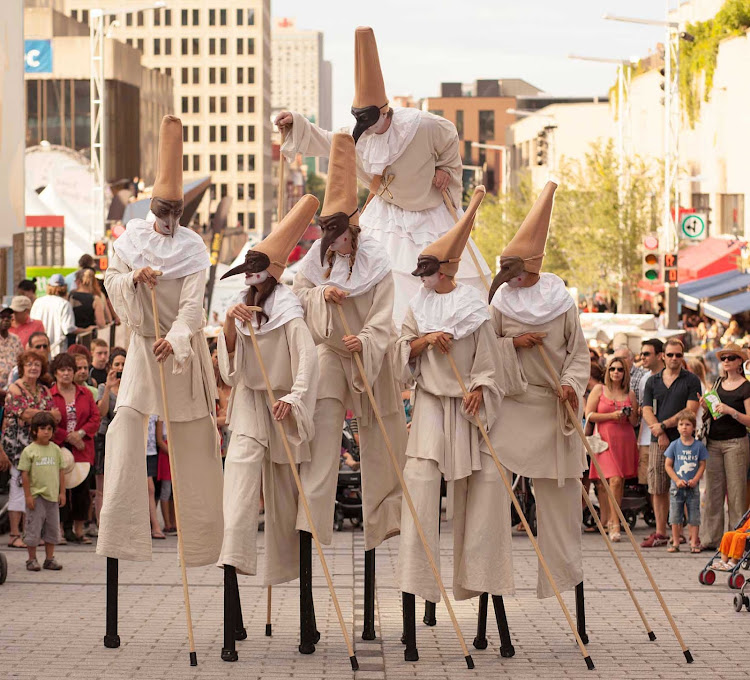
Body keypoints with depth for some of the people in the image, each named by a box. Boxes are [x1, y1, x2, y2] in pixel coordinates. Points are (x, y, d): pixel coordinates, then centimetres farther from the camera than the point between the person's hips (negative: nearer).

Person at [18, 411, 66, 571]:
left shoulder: (56, 449, 7)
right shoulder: (29, 451, -5)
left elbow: (61, 472, 11)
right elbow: (25, 474, -6)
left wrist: (62, 492, 8)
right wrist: (28, 495, -10)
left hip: (52, 496, 4)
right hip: (36, 496, -4)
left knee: (52, 527, 9)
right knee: (33, 528, 0)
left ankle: (49, 558, 18)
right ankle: (32, 559, 10)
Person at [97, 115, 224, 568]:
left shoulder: (193, 248, -11)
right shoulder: (132, 238, 0)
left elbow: (193, 303, -20)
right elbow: (112, 281, 1)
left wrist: (176, 339, -36)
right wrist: (134, 277, -21)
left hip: (183, 346, -2)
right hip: (144, 344, 3)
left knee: (194, 436, 2)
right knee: (126, 428, -6)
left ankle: (200, 531, 11)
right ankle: (122, 527, -3)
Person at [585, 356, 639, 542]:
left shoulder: (630, 394, 14)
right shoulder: (599, 390, 7)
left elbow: (635, 422, 18)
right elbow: (589, 415, -1)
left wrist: (629, 415, -4)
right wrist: (611, 416, -10)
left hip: (626, 440, 3)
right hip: (605, 440, -3)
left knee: (620, 481, 0)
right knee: (614, 479, -12)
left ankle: (610, 521, 7)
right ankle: (614, 523, -3)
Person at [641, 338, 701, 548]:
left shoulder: (691, 381, 4)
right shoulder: (652, 381, 14)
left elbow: (690, 411, -6)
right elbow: (647, 411, 6)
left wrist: (664, 425, -10)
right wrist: (660, 435, -8)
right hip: (658, 442, 3)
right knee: (658, 489, 3)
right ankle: (660, 533, 8)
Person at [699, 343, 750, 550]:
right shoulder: (718, 384, 15)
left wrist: (731, 411, -21)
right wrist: (706, 406, 2)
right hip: (714, 442, 6)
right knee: (713, 490, 5)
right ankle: (711, 537, 8)